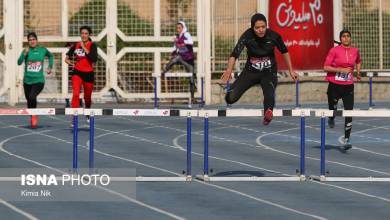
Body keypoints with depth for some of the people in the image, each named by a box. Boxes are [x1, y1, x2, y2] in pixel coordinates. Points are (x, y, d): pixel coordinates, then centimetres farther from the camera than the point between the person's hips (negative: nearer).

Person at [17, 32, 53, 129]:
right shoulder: (26, 51, -2)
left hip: (39, 80, -2)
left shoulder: (43, 50, 1)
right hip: (27, 80, 2)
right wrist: (25, 54, -26)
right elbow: (19, 62, -14)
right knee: (29, 101, 13)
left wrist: (50, 67, 13)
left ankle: (34, 115, -4)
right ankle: (33, 118, 35)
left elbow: (50, 56, 22)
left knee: (32, 96, -27)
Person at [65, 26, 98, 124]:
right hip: (77, 72, 1)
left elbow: (94, 59, -24)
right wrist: (71, 63, 2)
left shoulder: (92, 45, -7)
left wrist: (84, 48, -21)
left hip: (88, 74, -1)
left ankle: (88, 115, 45)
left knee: (87, 97, 16)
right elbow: (67, 58, 20)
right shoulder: (76, 45, 3)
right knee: (76, 94, -21)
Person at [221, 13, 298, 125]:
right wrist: (229, 70, -49)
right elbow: (235, 54, -31)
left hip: (269, 73, 0)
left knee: (269, 94, -32)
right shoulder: (247, 36, -21)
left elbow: (284, 52, 3)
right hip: (250, 72, 0)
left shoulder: (274, 36, -16)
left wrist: (291, 70, 5)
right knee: (231, 98, -9)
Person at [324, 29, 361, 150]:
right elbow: (326, 67, -11)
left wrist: (358, 72, 10)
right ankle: (331, 119, 45)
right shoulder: (334, 50, -8)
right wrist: (341, 70, -19)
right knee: (333, 109, 7)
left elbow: (358, 62, 27)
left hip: (348, 86, 2)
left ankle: (346, 139, -3)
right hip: (334, 85, -2)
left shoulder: (355, 51, 4)